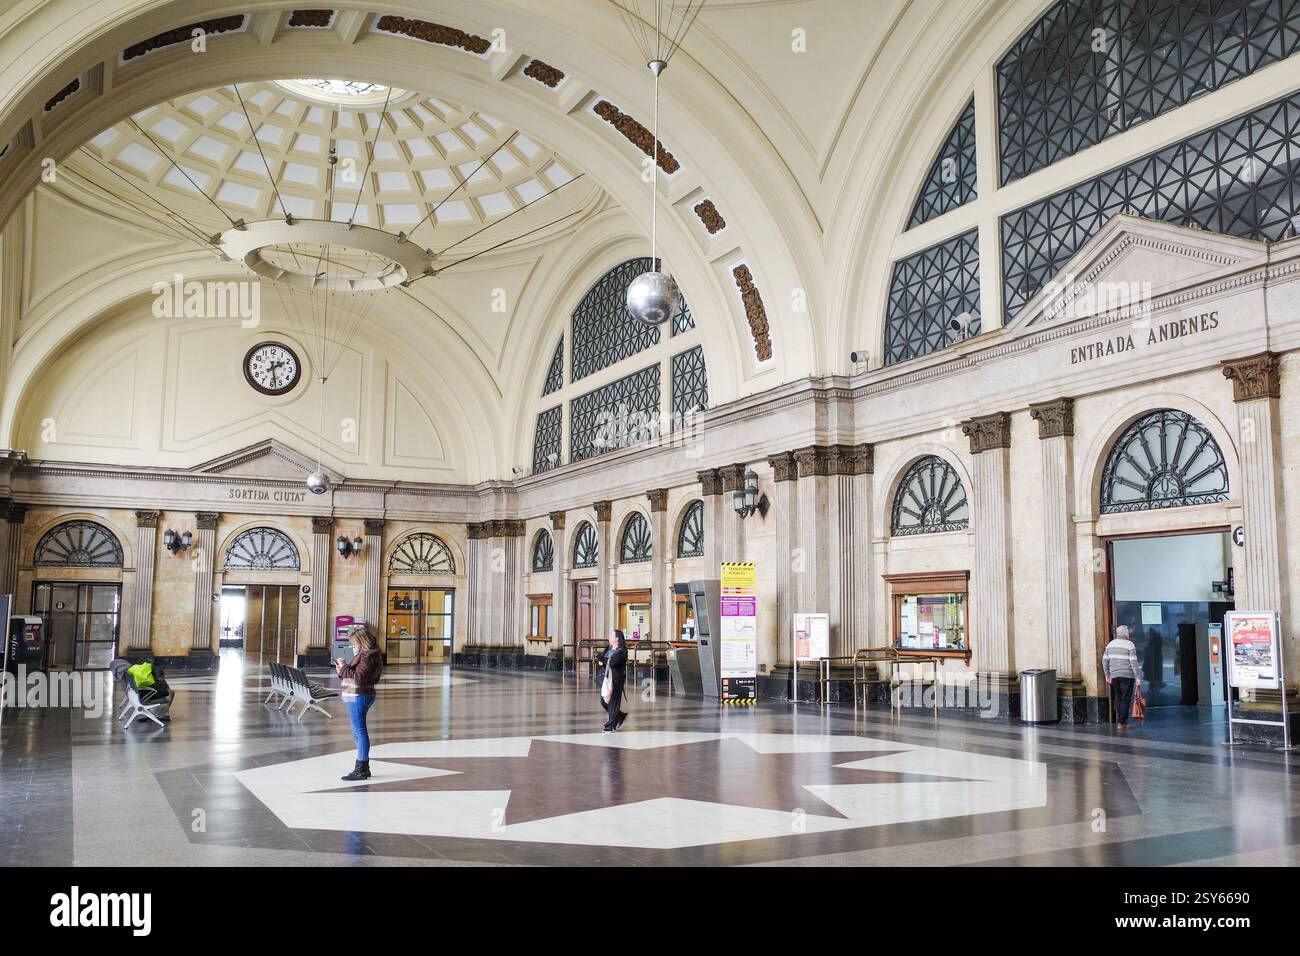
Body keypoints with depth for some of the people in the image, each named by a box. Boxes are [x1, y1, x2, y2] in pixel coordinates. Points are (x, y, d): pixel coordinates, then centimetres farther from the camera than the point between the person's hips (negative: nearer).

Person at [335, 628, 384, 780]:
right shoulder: (364, 655, 17)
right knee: (358, 732, 16)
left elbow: (358, 678, -23)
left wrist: (344, 668, -15)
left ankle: (361, 770, -4)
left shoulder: (368, 657, -15)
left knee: (360, 732, -7)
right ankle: (363, 767, 24)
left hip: (358, 697, -11)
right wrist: (343, 670, 7)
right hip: (357, 697, 11)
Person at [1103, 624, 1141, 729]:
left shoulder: (1111, 644, 9)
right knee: (1125, 699, 0)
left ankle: (1120, 720, 12)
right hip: (1127, 675, -5)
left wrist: (1107, 675, 16)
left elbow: (1105, 660, 9)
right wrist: (1137, 678, -9)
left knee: (1118, 698, 11)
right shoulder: (1129, 644, -6)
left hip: (1114, 675, 5)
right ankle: (1121, 722, -2)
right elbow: (1133, 662, -11)